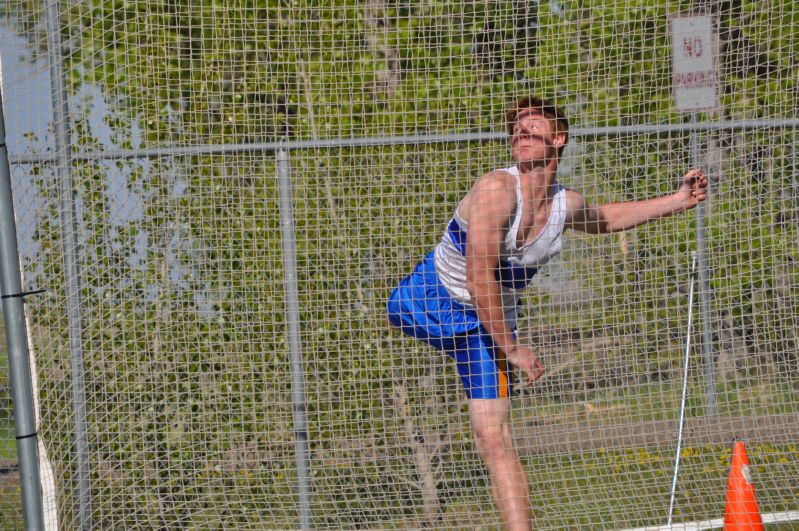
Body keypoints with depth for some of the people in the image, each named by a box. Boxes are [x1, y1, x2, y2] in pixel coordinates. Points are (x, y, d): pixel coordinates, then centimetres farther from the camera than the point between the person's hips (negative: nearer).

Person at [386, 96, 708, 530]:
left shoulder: (566, 205, -5)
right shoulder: (496, 188, -26)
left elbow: (605, 218, 23)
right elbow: (479, 279, -29)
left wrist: (678, 201, 18)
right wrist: (511, 348, -23)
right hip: (429, 301, 1)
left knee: (495, 442, -10)